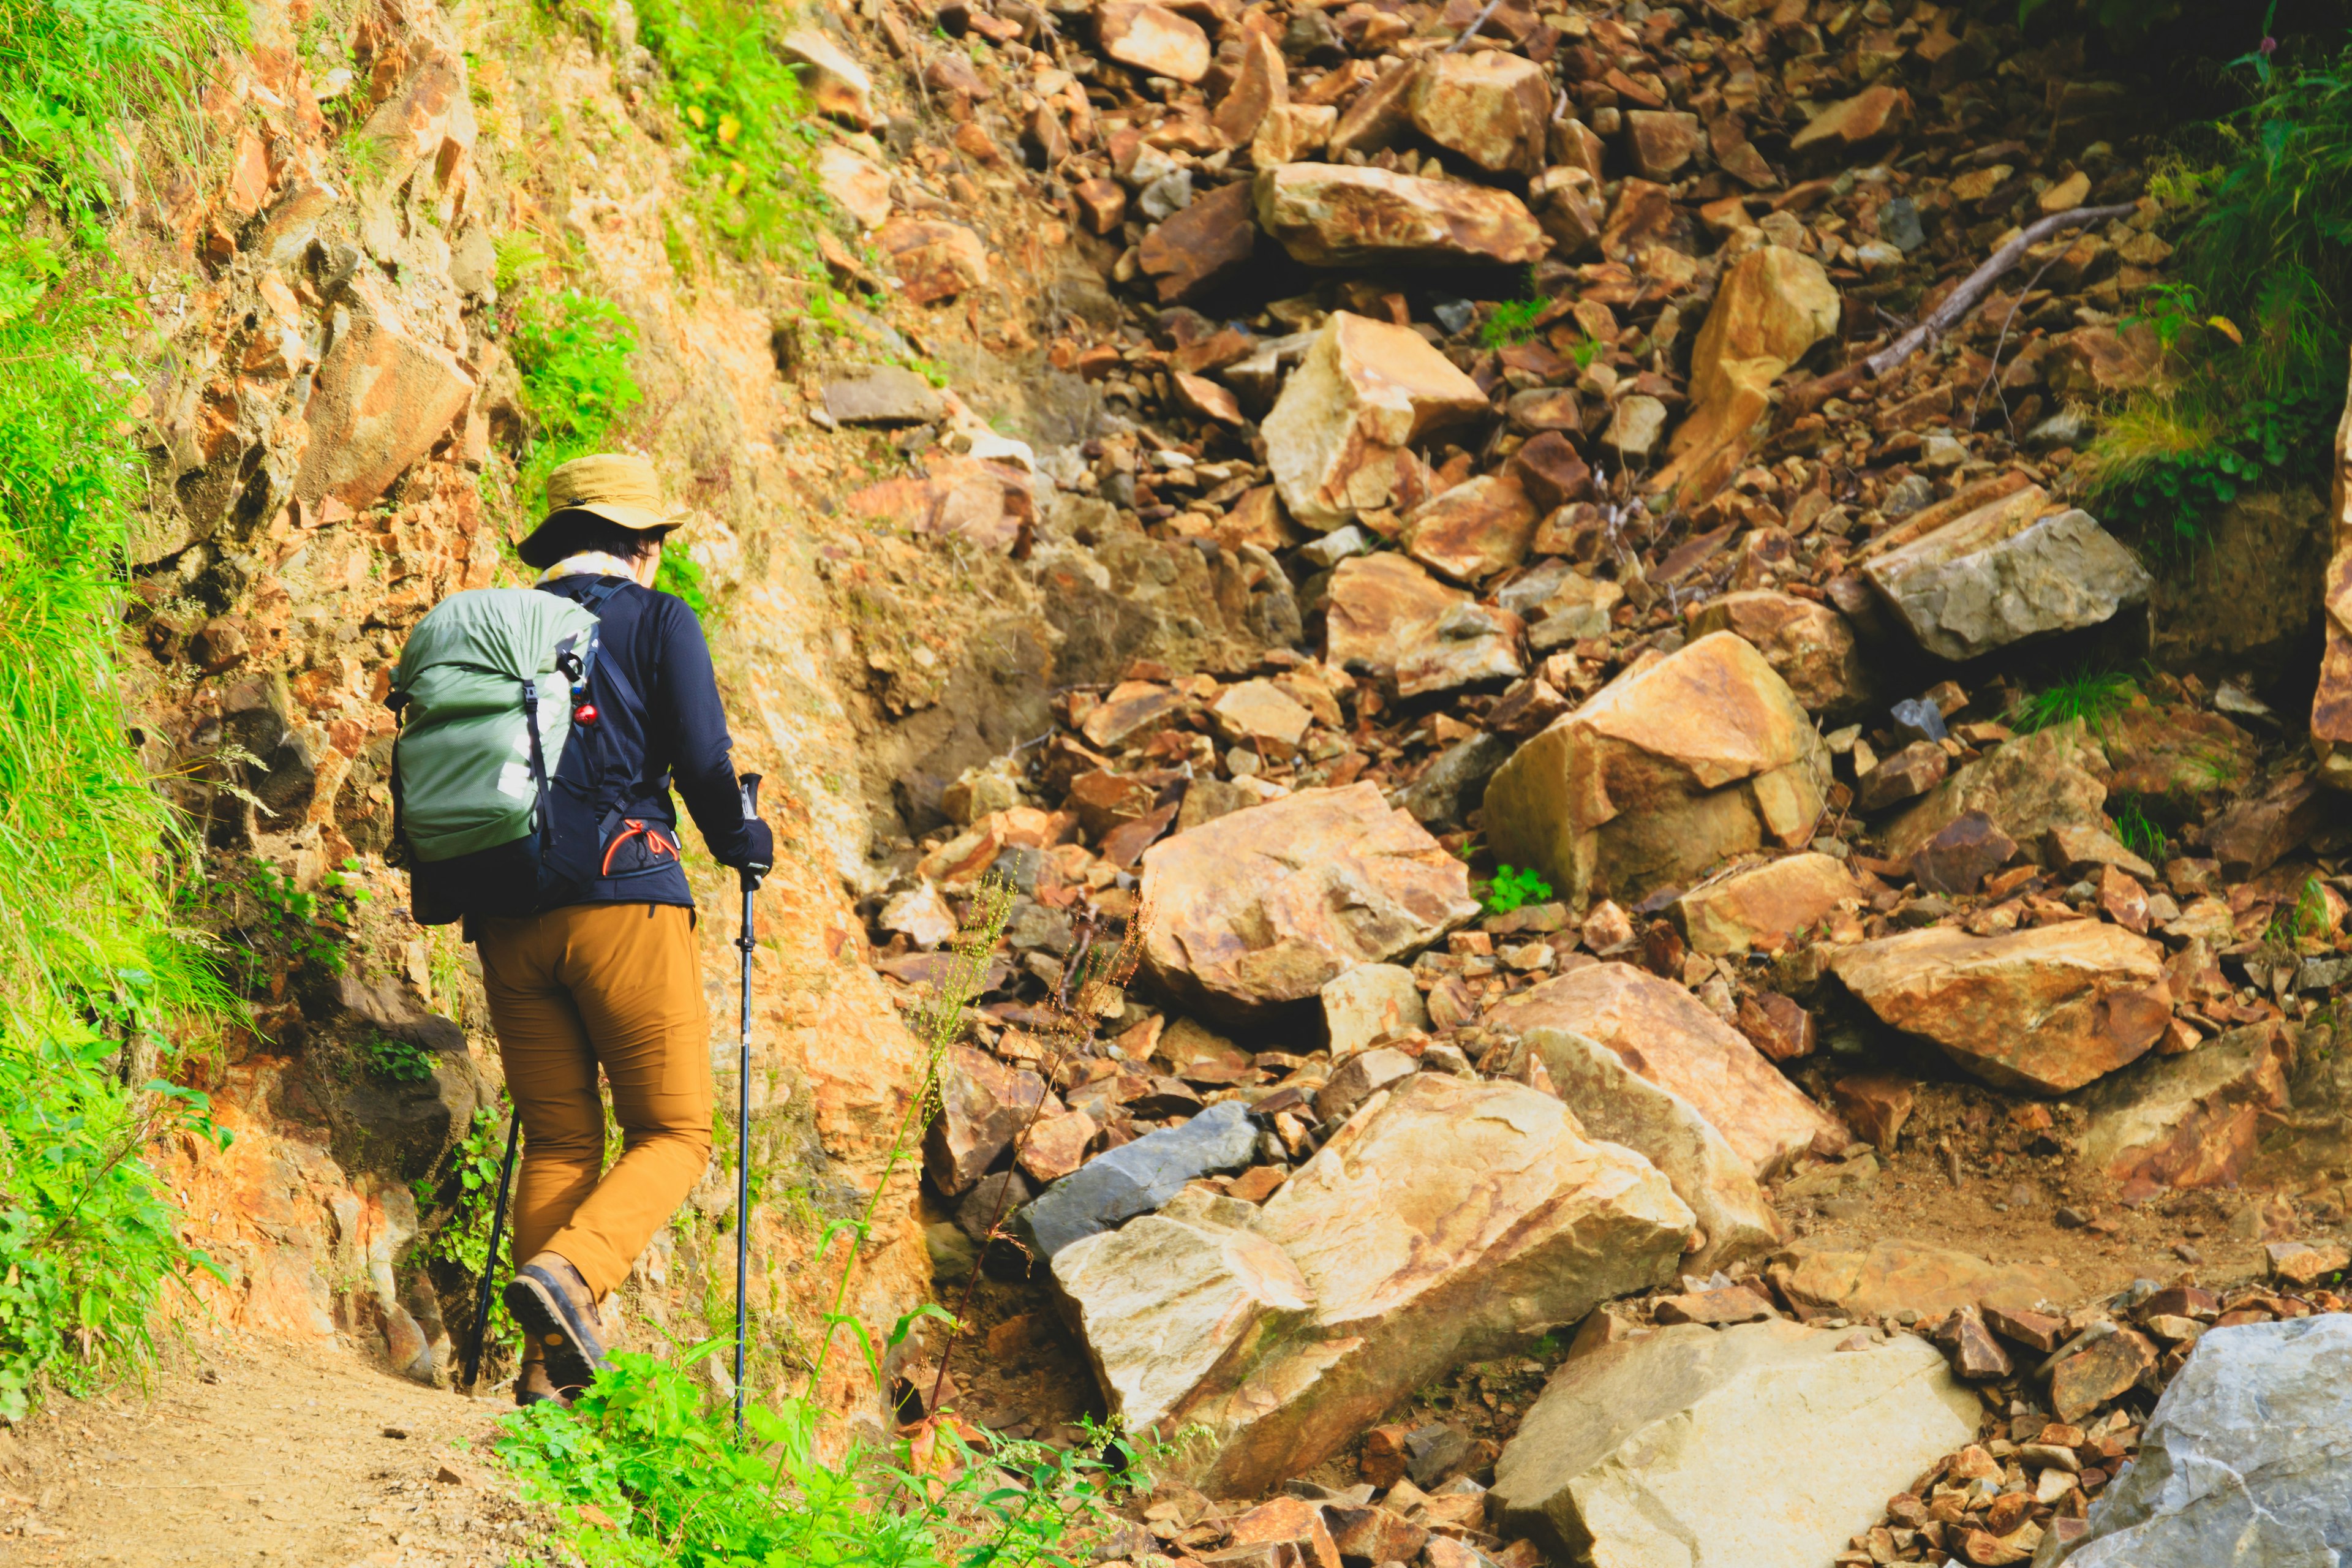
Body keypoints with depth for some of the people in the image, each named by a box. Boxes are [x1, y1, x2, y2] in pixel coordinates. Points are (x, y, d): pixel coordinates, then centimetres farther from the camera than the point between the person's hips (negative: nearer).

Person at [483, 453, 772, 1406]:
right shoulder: (658, 621, 2)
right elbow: (702, 762, -5)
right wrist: (745, 845, 13)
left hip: (509, 918, 5)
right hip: (625, 900, -5)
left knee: (556, 1141, 11)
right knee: (673, 1133, 4)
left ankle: (548, 1363, 0)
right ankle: (571, 1271, -22)